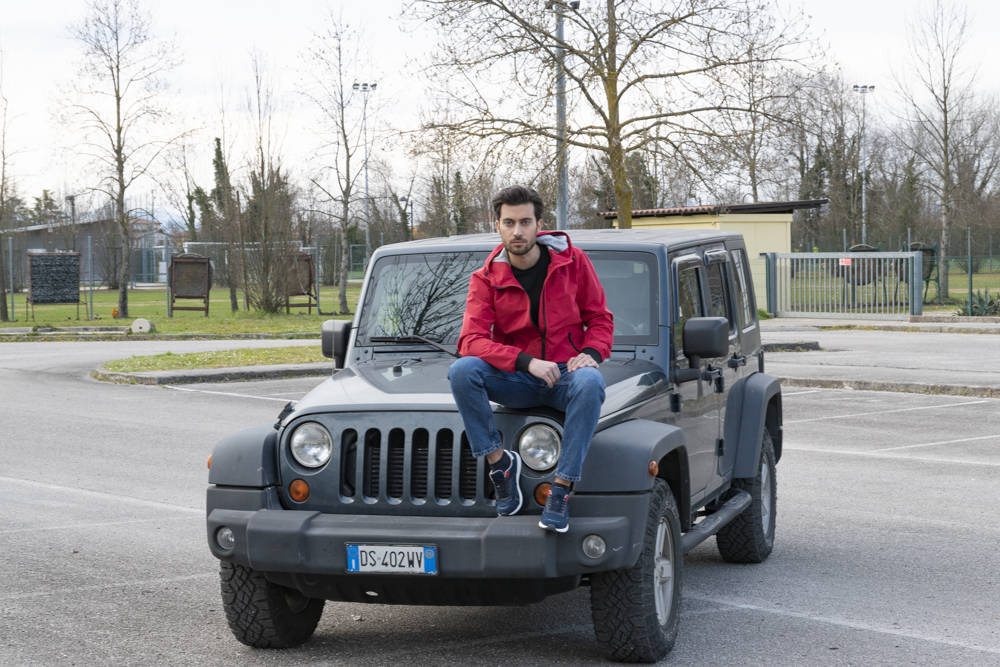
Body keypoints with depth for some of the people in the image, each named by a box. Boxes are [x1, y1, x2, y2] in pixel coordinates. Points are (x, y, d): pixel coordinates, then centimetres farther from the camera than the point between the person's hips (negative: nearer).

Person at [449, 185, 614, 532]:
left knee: (590, 382, -37)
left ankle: (561, 490, -33)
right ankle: (499, 460, -17)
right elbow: (471, 341, -14)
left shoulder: (572, 262, 0)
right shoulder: (486, 279, -2)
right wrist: (527, 361, -28)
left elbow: (600, 319, 6)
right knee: (462, 371, -28)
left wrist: (590, 354, -17)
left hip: (566, 374, -1)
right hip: (515, 380, 1)